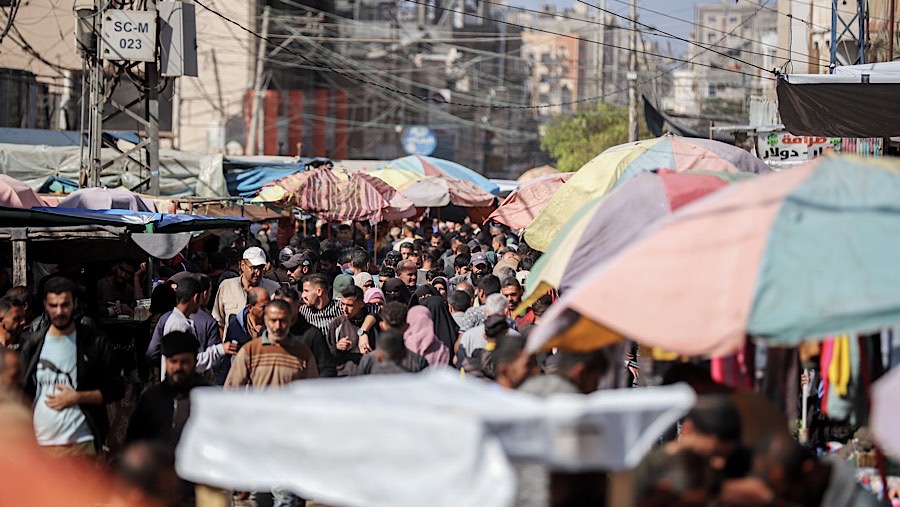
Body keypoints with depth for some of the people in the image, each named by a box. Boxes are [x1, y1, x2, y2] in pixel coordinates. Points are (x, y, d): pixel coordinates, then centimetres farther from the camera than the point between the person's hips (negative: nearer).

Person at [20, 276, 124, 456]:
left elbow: (116, 389, 3)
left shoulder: (95, 343, 2)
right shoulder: (32, 345, 9)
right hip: (38, 443, 2)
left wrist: (77, 397, -10)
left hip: (80, 444, -2)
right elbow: (23, 394, 14)